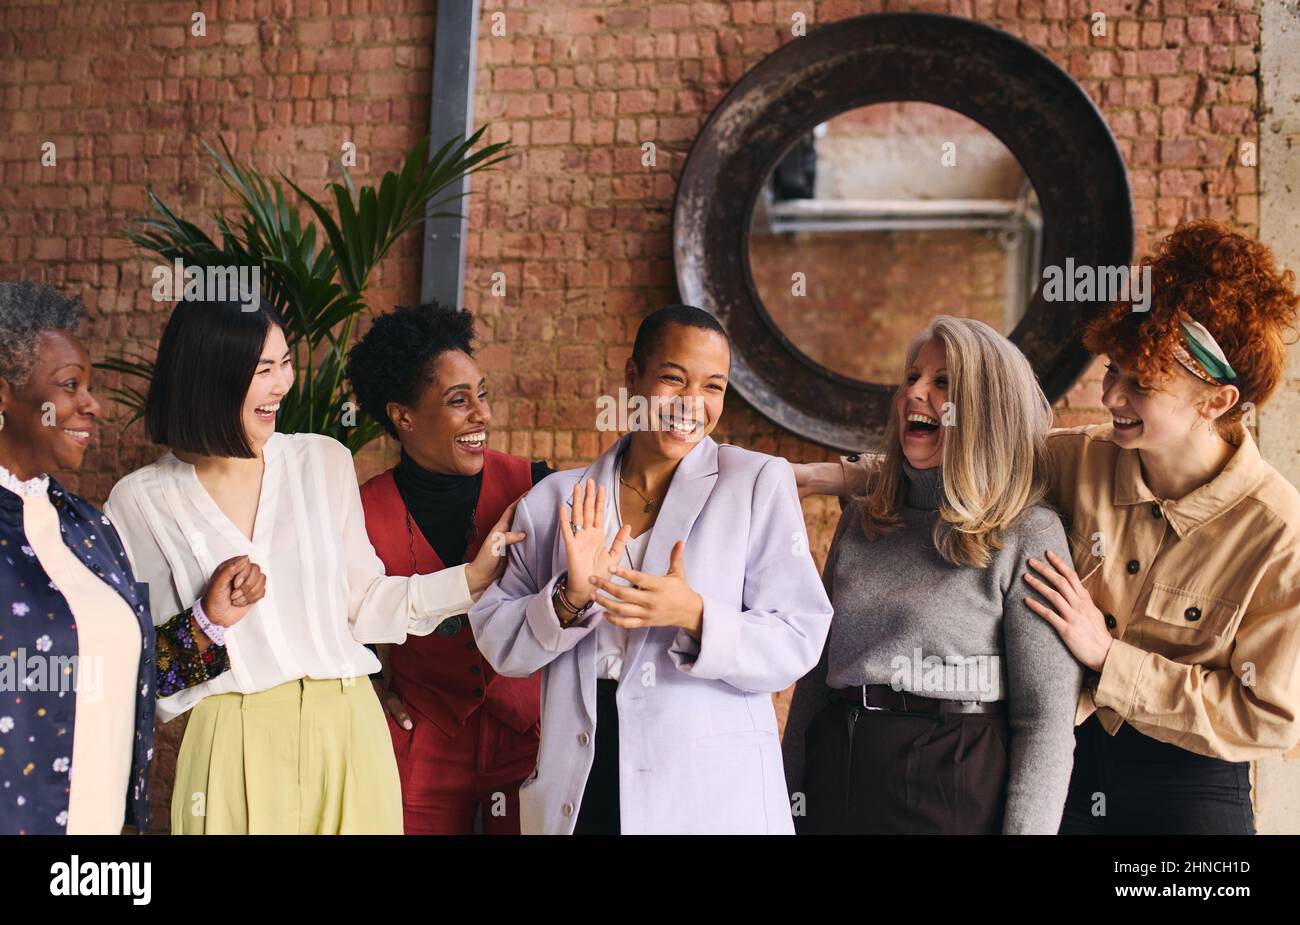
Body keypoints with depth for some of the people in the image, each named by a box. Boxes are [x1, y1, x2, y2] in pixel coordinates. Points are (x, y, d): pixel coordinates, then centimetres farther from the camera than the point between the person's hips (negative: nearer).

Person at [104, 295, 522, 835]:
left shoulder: (325, 462, 3)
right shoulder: (141, 502, -2)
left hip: (347, 729, 2)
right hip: (234, 744, -2)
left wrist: (472, 578, 2)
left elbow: (361, 602, 9)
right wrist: (208, 621, -17)